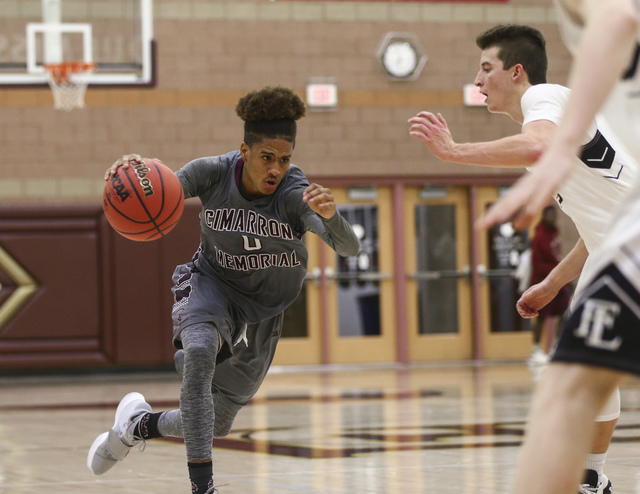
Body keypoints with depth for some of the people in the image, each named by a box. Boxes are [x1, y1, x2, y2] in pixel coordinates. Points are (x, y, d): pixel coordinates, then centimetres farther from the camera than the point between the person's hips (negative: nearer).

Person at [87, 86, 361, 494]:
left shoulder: (295, 194, -27)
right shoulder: (214, 173, -20)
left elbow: (349, 248, -39)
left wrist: (330, 215, -62)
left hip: (264, 310, 1)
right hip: (212, 284, -1)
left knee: (216, 426, 9)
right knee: (200, 353, -37)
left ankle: (140, 424, 41)